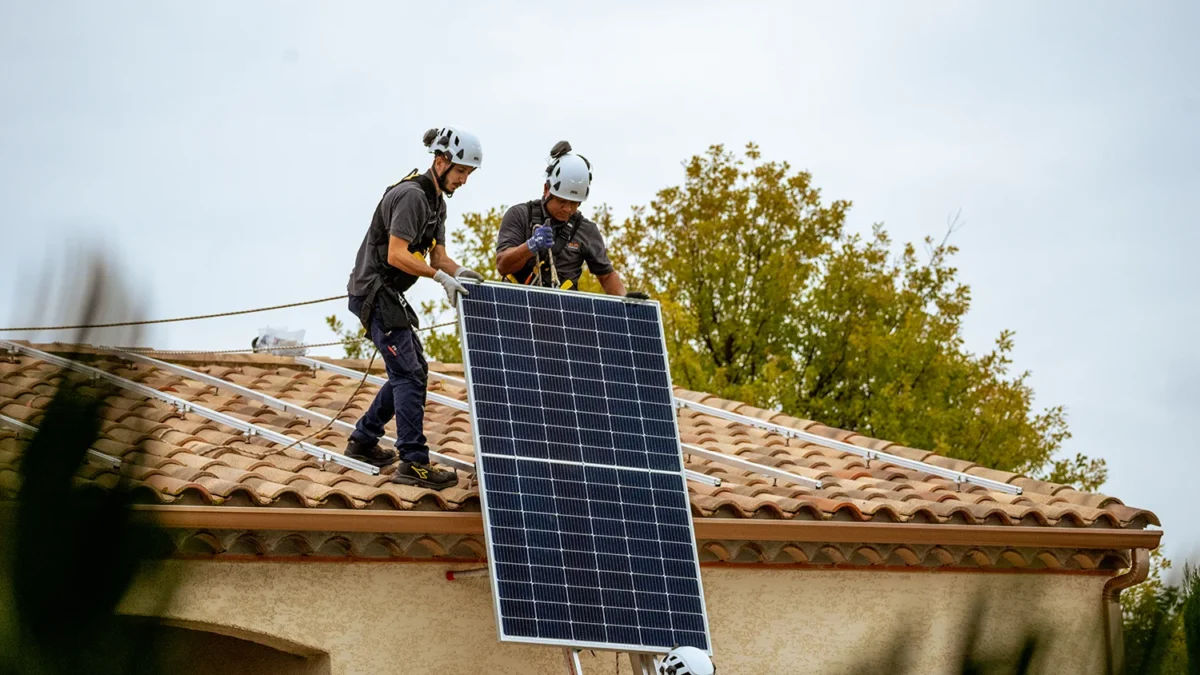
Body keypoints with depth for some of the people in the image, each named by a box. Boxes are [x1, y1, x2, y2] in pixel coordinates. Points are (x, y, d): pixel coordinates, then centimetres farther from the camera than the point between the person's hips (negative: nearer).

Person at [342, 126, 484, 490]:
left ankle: (363, 441, 25)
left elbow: (437, 255, 9)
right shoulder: (412, 196, -19)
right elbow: (396, 255, -26)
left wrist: (459, 272, -12)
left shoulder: (437, 201, 13)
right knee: (409, 374, -13)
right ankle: (413, 463, -16)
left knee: (413, 370, 15)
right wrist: (443, 277, -31)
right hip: (374, 292, -10)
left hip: (388, 294, 10)